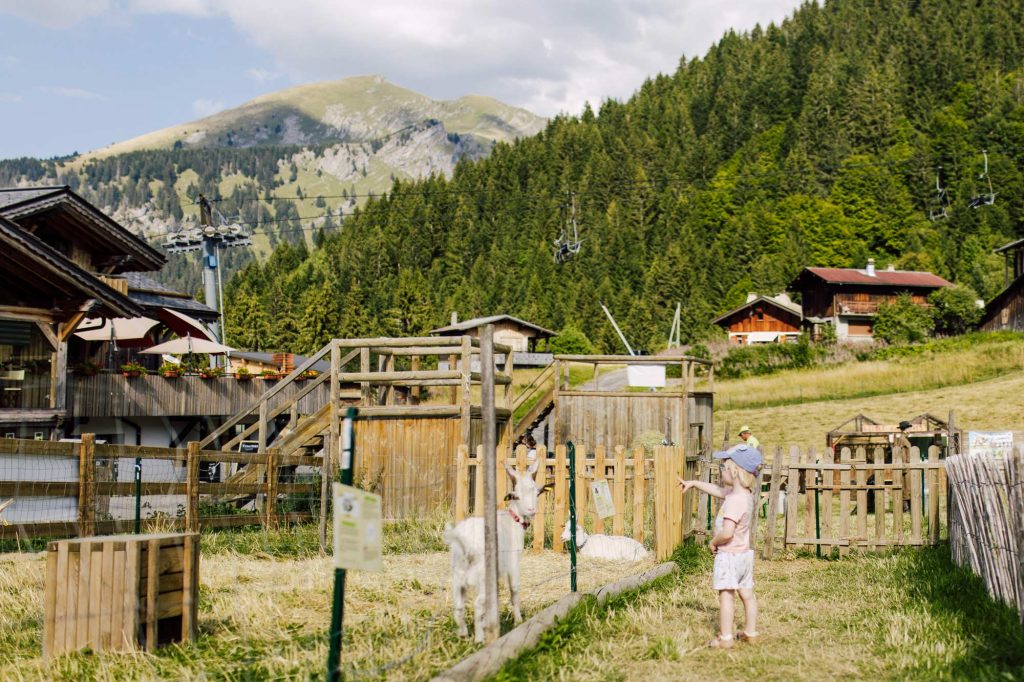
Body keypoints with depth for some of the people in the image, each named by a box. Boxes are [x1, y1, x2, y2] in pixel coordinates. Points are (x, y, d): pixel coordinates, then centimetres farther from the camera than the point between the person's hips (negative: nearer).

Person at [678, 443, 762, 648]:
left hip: (729, 555, -9)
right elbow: (718, 490, 21)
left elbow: (727, 533, -33)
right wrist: (694, 483, 28)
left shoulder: (734, 501, -26)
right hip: (745, 553, 9)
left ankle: (725, 638, 1)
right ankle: (750, 632, 27)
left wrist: (714, 542, -13)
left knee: (726, 595, -3)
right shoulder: (745, 494, 3)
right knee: (747, 593, 16)